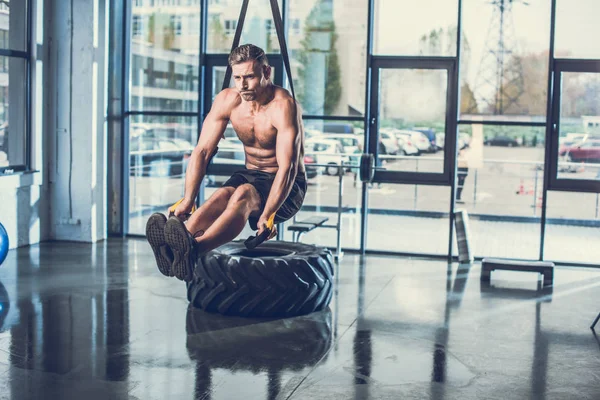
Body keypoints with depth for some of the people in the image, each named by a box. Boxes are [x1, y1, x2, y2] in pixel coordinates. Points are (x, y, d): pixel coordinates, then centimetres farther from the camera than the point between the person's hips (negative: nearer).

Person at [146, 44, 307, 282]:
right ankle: (173, 251, -54)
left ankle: (194, 249, -61)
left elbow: (288, 167, -31)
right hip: (250, 175, 5)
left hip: (288, 187, -5)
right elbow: (202, 151, -7)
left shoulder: (283, 106, -22)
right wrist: (188, 200, -20)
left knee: (242, 193, -36)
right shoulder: (227, 100, -5)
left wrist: (267, 215, -42)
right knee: (223, 194, -30)